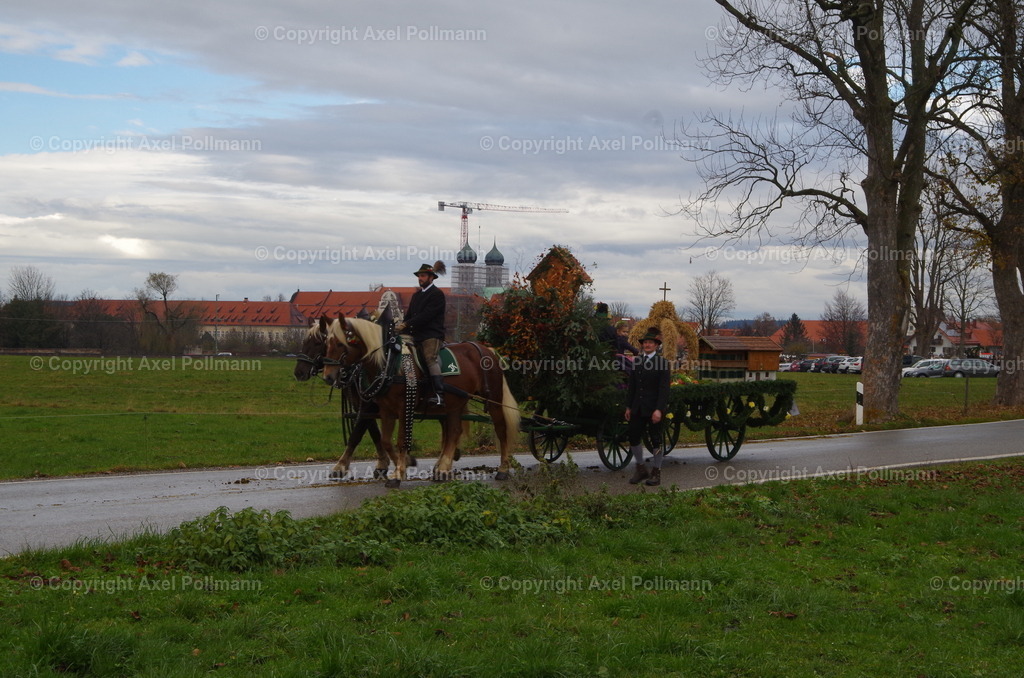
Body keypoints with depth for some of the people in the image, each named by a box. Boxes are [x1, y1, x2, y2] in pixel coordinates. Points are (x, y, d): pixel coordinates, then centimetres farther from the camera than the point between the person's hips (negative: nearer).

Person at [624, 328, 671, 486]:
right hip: (638, 408, 5)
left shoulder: (662, 363, -7)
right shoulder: (636, 361, 11)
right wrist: (628, 406, 9)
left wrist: (659, 409, -18)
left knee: (656, 440, 3)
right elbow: (632, 386, 13)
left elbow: (664, 388, -11)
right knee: (633, 437, 5)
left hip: (654, 408, -5)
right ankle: (641, 469, 21)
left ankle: (656, 472, 14)